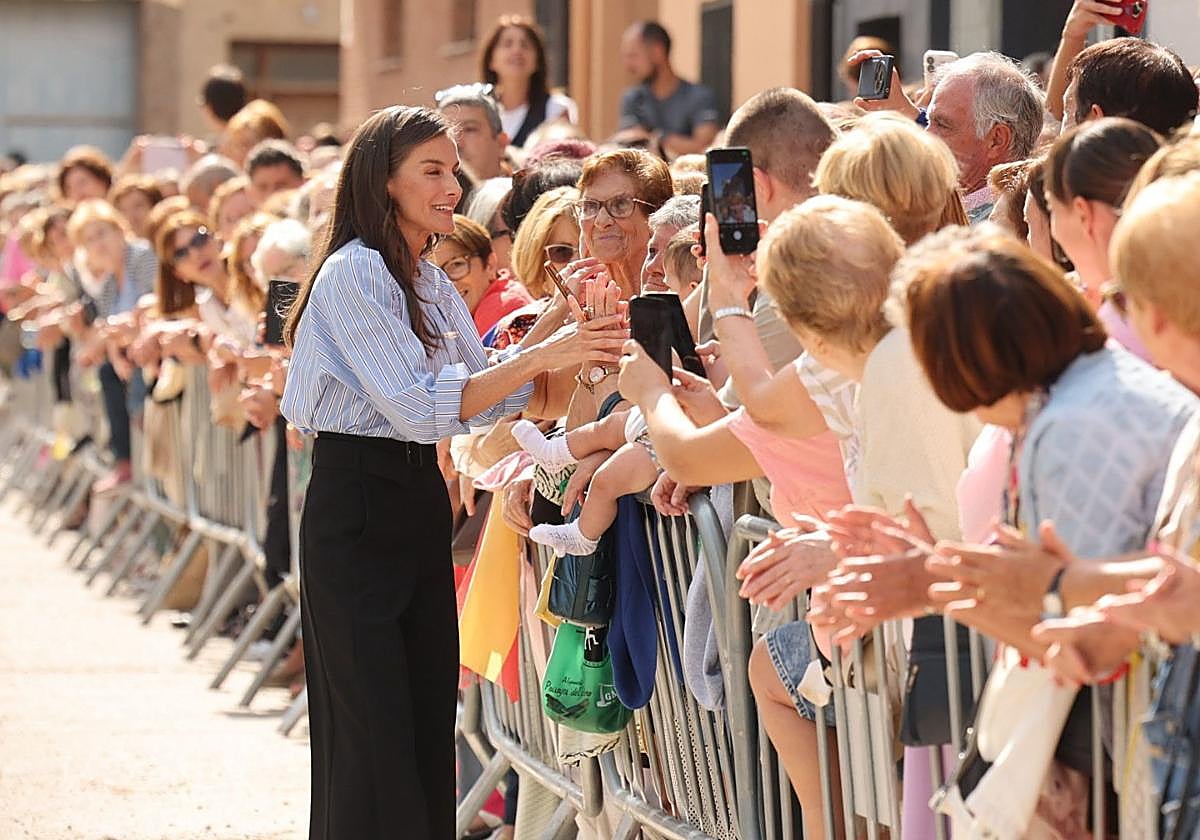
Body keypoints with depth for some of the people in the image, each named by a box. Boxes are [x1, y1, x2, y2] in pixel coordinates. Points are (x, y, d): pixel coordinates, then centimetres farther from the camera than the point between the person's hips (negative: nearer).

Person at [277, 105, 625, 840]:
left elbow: (482, 398, 10)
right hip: (357, 510, -8)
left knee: (428, 717, 7)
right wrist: (539, 358, -25)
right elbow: (420, 406, -21)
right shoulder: (353, 274, -13)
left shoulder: (430, 282, 14)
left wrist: (561, 335, -3)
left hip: (419, 503, 8)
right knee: (373, 730, -6)